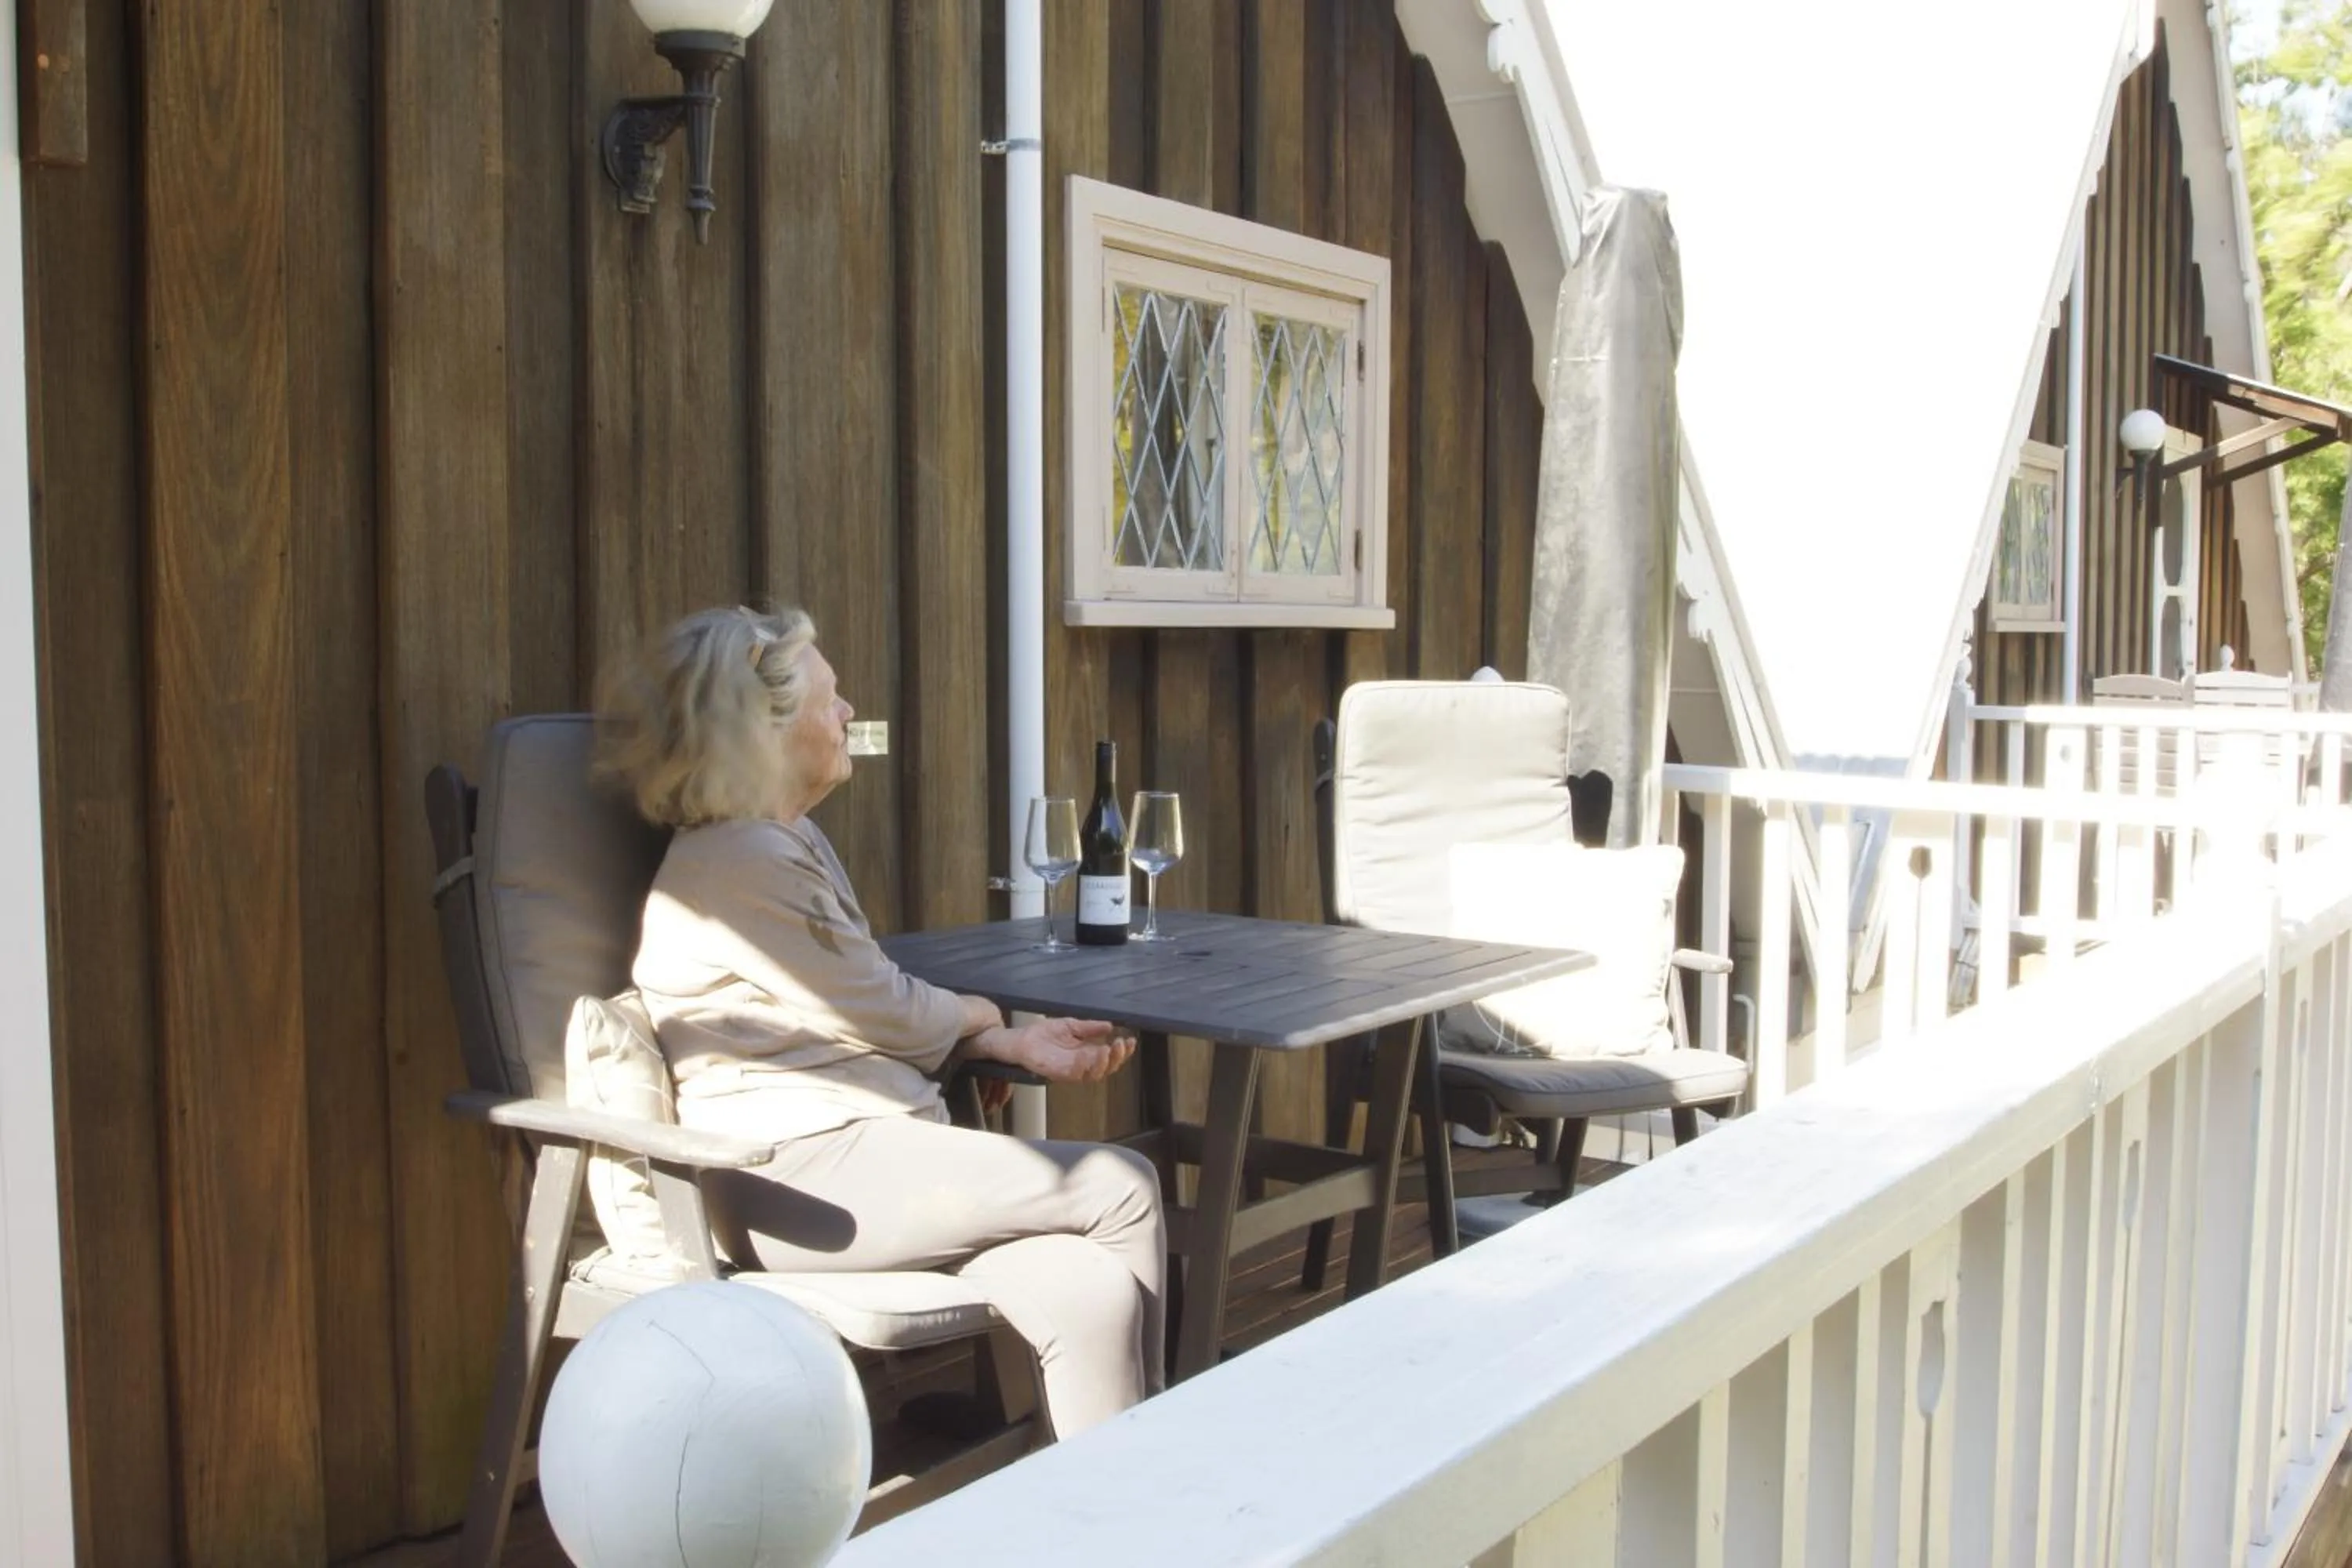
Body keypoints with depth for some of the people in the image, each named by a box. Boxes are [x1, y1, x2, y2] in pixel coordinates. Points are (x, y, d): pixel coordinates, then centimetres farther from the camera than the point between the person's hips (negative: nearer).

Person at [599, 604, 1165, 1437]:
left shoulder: (793, 840, 19)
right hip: (798, 1178, -10)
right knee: (1124, 1188, -13)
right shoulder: (743, 863, -14)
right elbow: (884, 1016, -11)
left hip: (857, 1152, 10)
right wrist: (980, 1015, 11)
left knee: (1092, 1297, -12)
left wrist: (1015, 1044, 7)